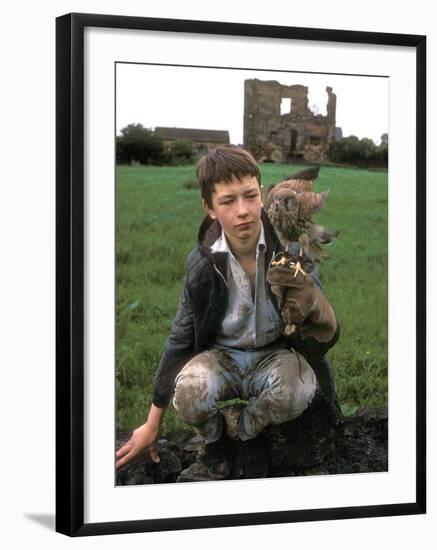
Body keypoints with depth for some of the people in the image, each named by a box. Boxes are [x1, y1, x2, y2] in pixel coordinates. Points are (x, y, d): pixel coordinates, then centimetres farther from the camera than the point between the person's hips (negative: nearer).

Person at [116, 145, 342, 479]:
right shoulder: (202, 264, -14)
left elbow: (326, 337, -18)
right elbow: (181, 339, -2)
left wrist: (314, 306, -46)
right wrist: (153, 424, 2)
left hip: (276, 353, 0)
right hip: (222, 355, 0)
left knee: (296, 390, -36)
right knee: (188, 393, -34)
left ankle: (236, 429, -2)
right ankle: (216, 441, 3)